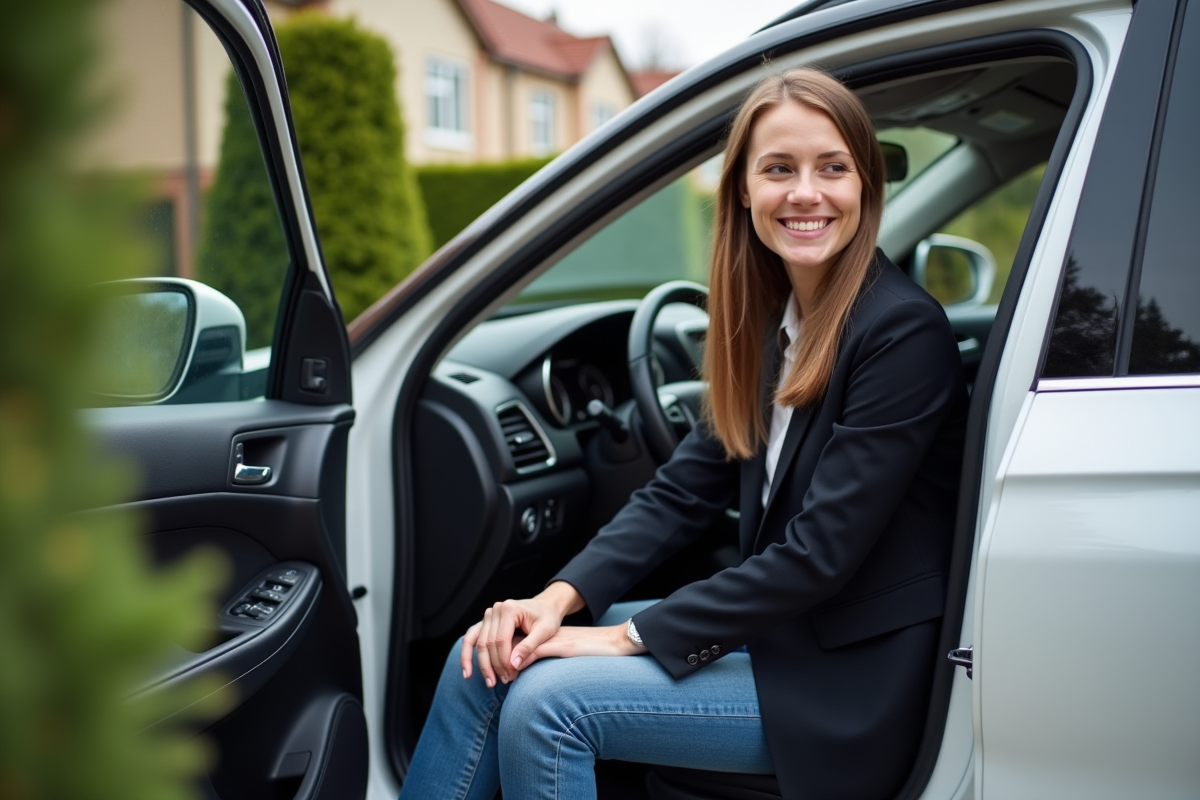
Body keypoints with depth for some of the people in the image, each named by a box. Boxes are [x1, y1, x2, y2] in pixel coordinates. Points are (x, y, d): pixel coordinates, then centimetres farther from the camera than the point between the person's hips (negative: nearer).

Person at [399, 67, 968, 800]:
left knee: (547, 702, -21)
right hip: (774, 625, 7)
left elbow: (822, 554, -21)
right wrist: (562, 596, -10)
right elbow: (685, 490, 4)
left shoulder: (903, 331, -19)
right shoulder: (769, 317, 6)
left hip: (849, 679, -7)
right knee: (488, 660, -2)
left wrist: (632, 635, -18)